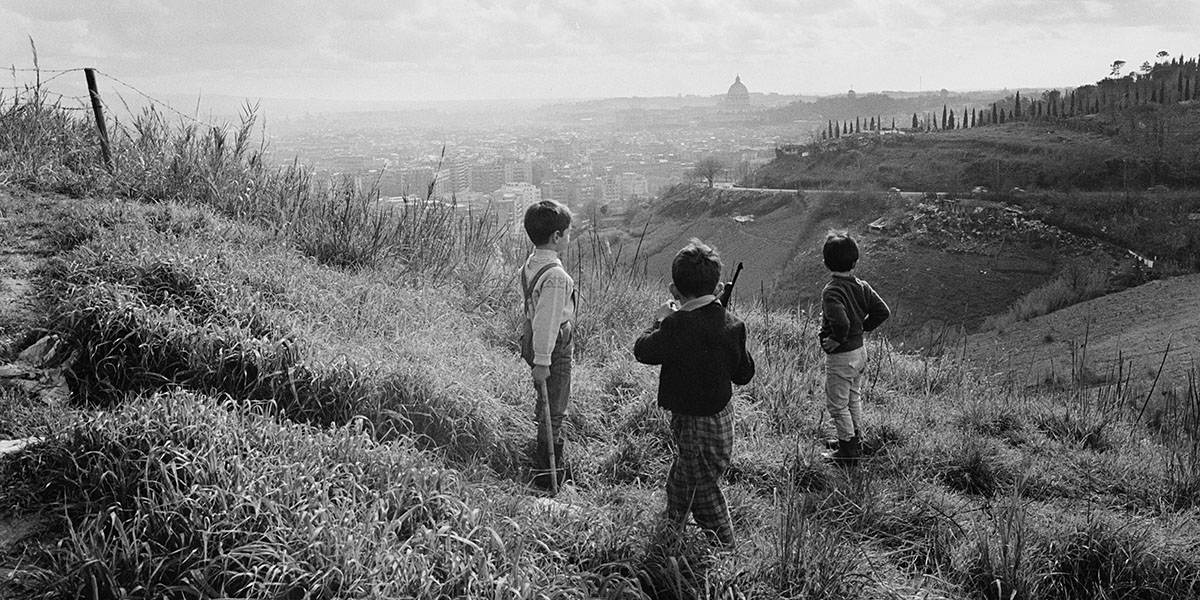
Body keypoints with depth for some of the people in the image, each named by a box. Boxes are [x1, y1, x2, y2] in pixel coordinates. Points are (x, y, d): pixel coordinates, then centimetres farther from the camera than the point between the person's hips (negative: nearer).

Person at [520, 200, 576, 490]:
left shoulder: (530, 264, 4)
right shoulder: (555, 275, -25)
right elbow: (546, 320, -27)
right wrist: (542, 361, -23)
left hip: (533, 340, 10)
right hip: (554, 347, -10)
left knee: (546, 407, 22)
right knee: (553, 412, 3)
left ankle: (556, 463, 39)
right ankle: (547, 472, 14)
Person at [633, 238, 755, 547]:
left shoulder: (677, 326, -28)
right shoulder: (732, 325, -9)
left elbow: (642, 351, -13)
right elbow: (744, 374, 2)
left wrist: (659, 321, 2)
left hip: (696, 425, -7)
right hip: (722, 415, 7)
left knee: (705, 492, 12)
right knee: (681, 478, 29)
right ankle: (673, 528, 50)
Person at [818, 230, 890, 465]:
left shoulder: (831, 291, -25)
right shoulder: (861, 286, -3)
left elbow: (841, 323, -38)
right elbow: (883, 311, 0)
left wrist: (836, 340, -20)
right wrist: (862, 328, 6)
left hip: (840, 357, -8)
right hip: (860, 351, 8)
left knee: (837, 405, 8)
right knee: (854, 398, 24)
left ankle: (848, 450, 17)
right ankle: (855, 440, 38)